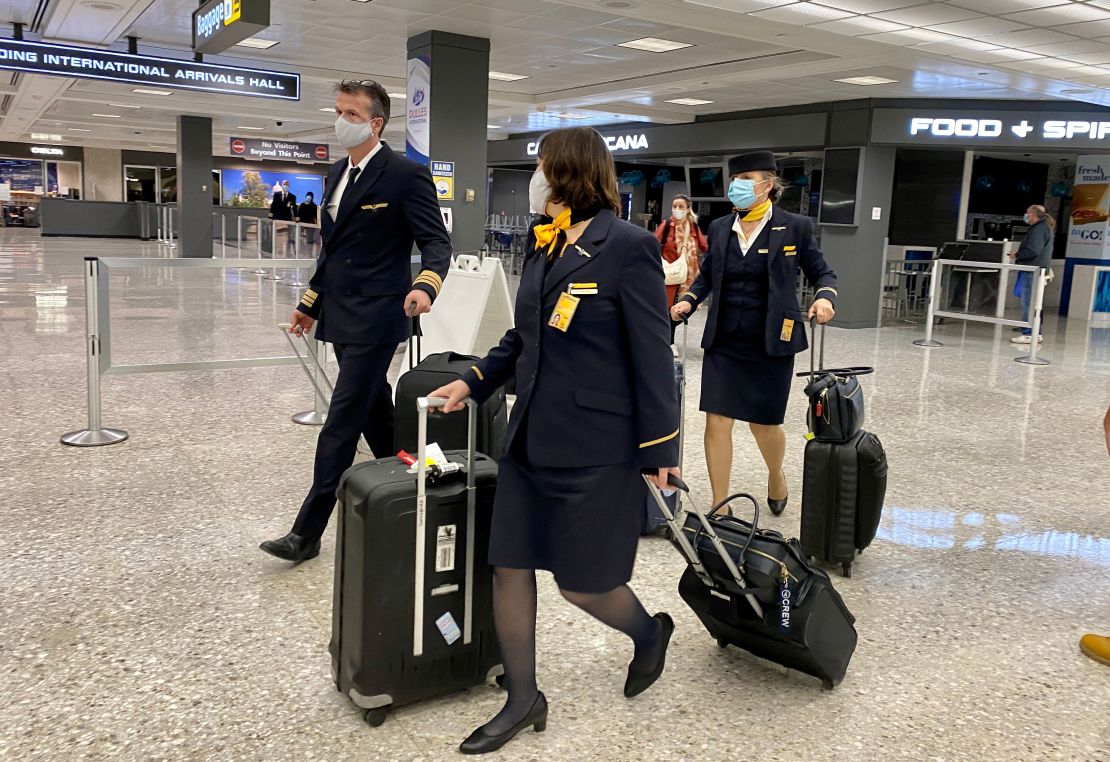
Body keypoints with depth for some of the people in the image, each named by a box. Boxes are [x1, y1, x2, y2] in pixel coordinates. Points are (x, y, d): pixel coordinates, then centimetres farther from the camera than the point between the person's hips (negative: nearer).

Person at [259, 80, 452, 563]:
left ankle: (307, 532, 1)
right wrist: (311, 302, 23)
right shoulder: (338, 173, 13)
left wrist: (425, 285, -34)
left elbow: (436, 241, -14)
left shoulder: (405, 175, -11)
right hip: (341, 317, 8)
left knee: (342, 423, -5)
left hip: (375, 319, -8)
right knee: (373, 413, 16)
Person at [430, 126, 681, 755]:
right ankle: (523, 701, 26)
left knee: (582, 583, 5)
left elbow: (652, 355, -12)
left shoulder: (627, 247, -12)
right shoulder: (546, 246, 10)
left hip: (596, 447, -7)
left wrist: (659, 449, -11)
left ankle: (651, 634, 38)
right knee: (510, 567, 8)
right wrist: (474, 381, 6)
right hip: (531, 438, 7)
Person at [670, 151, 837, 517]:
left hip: (771, 343, -3)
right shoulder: (720, 228, 6)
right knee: (717, 420, -2)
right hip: (723, 342, 3)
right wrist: (688, 300, -1)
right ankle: (720, 507, 9)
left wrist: (825, 296, -18)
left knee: (764, 422, 8)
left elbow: (821, 272, 3)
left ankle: (776, 475, 42)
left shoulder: (795, 227, -4)